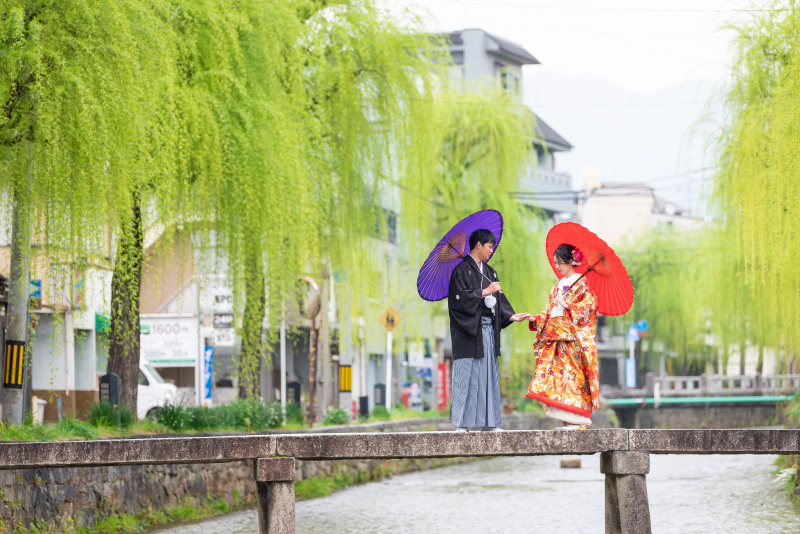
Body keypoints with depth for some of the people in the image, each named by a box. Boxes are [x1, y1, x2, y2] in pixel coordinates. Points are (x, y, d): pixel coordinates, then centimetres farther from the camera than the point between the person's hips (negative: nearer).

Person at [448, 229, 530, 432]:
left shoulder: (489, 272, 18)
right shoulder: (462, 270, -5)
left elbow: (497, 300, 18)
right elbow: (460, 298, -15)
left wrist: (512, 316, 5)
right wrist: (485, 292, -13)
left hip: (488, 329, 7)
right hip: (469, 330, -7)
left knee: (489, 374, 5)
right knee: (467, 374, -7)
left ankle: (489, 421, 7)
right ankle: (461, 422, -4)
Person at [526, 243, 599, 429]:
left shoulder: (582, 283, -3)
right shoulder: (558, 285, 20)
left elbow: (590, 304, -12)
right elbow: (550, 309, 20)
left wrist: (567, 305, -15)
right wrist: (537, 319, 5)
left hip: (574, 338, -8)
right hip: (556, 338, 8)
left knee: (573, 375, -12)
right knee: (558, 374, 1)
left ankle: (578, 420, -12)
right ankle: (567, 420, 1)